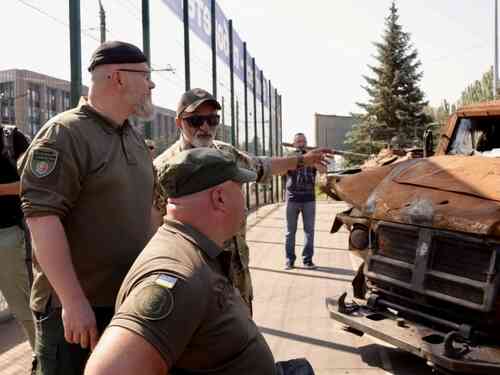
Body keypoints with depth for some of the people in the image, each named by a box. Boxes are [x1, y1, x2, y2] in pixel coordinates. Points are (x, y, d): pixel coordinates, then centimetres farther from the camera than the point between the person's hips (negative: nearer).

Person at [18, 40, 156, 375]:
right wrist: (74, 301, -24)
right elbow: (41, 217, -22)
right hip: (75, 307, -7)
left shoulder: (136, 139, 11)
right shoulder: (64, 135, -14)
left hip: (132, 300, 8)